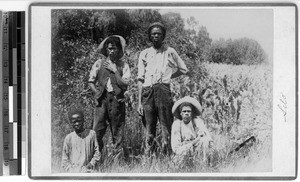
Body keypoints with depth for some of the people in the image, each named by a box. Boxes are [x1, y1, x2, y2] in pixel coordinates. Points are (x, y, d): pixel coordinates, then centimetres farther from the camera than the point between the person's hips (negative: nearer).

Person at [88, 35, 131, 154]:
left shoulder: (123, 65, 6)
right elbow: (91, 82, 12)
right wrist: (97, 93, -2)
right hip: (102, 100, 1)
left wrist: (115, 71, -5)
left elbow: (124, 85, -4)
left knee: (117, 131, 0)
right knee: (97, 130, -6)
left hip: (117, 100, -1)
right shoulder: (99, 63, 10)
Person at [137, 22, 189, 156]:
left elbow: (183, 69, 21)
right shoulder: (144, 54, 14)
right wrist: (139, 102, 3)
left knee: (166, 127, -6)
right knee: (149, 129, 2)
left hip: (163, 90, -1)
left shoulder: (170, 52, 12)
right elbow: (140, 79, 10)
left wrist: (167, 76, 10)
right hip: (147, 92, 1)